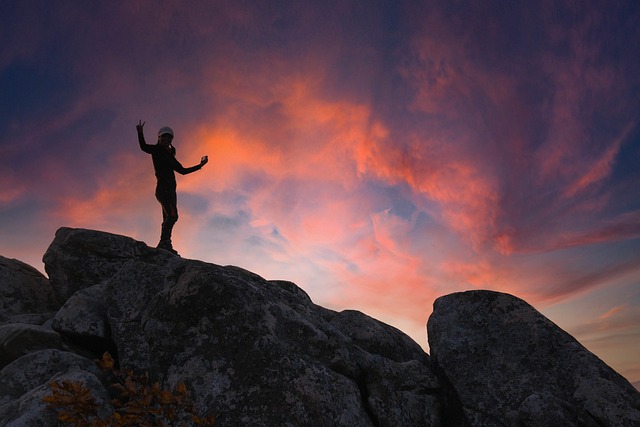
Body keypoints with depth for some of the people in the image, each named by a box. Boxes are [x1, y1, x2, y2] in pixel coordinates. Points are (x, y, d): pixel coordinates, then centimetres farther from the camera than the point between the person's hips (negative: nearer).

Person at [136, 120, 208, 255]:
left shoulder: (170, 155, 26)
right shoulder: (156, 150, 7)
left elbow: (183, 170, 29)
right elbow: (143, 147, -14)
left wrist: (200, 165, 30)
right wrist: (140, 133, -30)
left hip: (170, 190, 8)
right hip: (163, 188, -8)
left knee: (168, 219, 0)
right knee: (172, 215, -24)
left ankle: (164, 245, -3)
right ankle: (164, 242, -32)